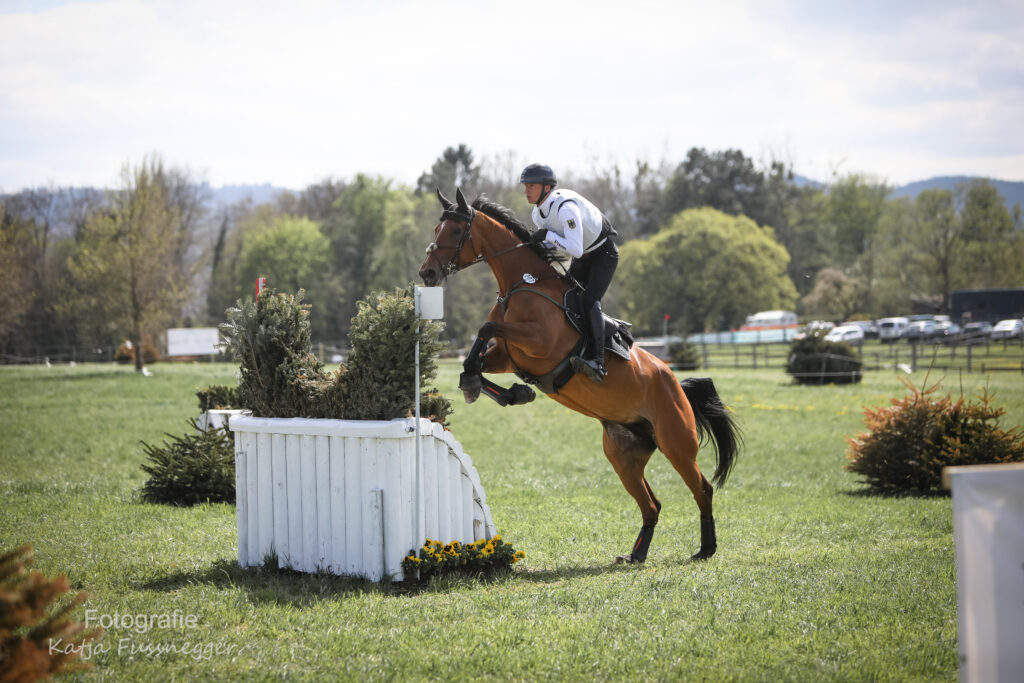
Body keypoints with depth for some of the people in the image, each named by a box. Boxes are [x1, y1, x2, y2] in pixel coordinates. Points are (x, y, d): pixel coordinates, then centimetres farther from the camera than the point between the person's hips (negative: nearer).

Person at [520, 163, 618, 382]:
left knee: (589, 301, -26)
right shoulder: (538, 213, -5)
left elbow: (576, 249, -39)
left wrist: (548, 235, -33)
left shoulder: (566, 207, -33)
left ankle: (597, 362, -34)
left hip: (604, 253, -9)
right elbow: (548, 244, 11)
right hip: (582, 257, 9)